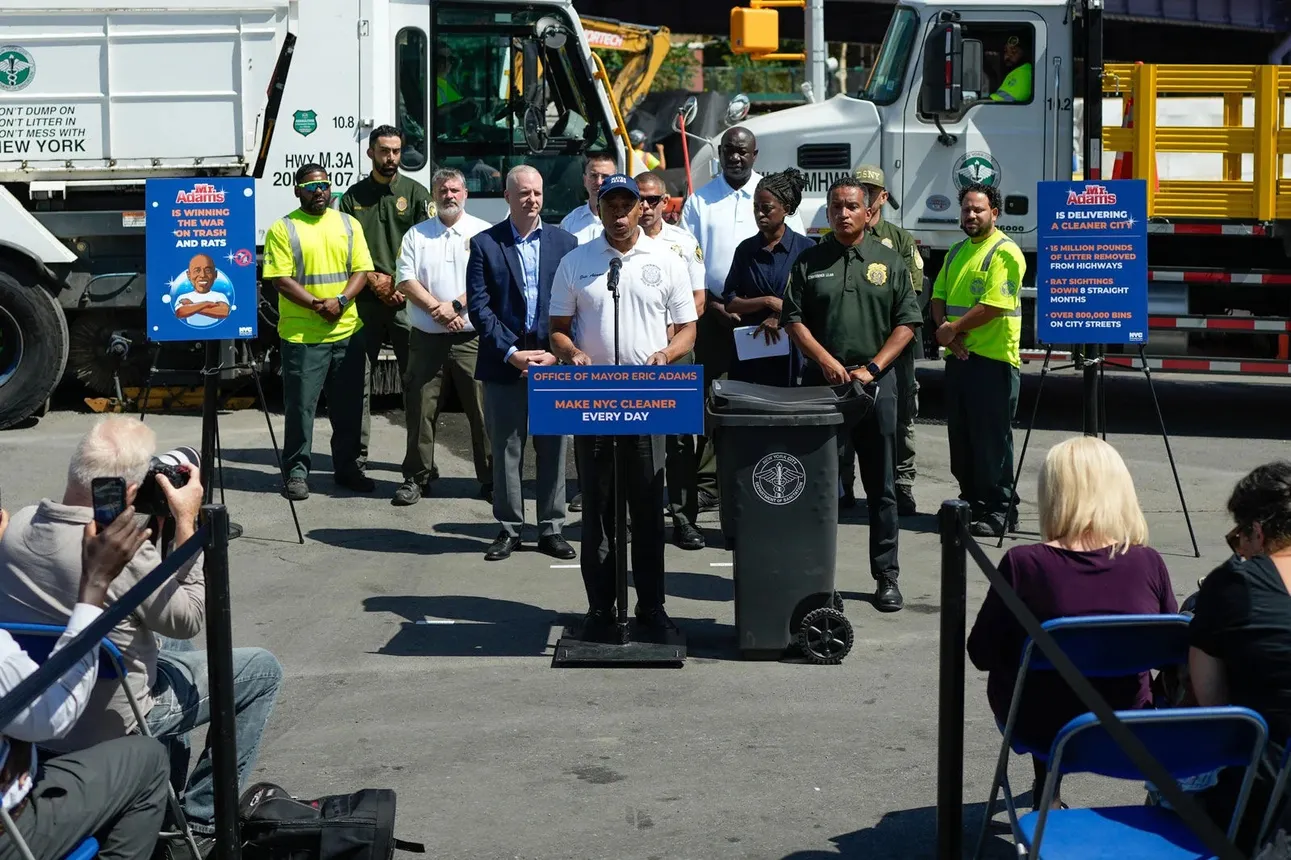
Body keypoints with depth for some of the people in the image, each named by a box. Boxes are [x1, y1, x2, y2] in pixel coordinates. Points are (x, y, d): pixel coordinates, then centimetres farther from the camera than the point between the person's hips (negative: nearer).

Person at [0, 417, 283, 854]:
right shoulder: (122, 553, -31)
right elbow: (192, 618, -15)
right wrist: (186, 523, -13)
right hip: (108, 728, -8)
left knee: (173, 646, 32)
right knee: (262, 670, 6)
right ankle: (203, 818, 12)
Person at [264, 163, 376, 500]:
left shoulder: (349, 225, 10)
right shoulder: (282, 229, -2)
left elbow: (361, 270, 5)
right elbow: (281, 279, -8)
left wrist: (340, 301, -12)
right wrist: (317, 305, -18)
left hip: (347, 331, 4)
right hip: (301, 335, -4)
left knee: (349, 406, 11)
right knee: (300, 406, 0)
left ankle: (348, 467, 23)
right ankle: (296, 471, 10)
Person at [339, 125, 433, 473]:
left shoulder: (416, 192, 7)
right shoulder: (354, 196, 10)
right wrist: (374, 281, -7)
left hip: (407, 300, -1)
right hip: (365, 300, 1)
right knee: (360, 377, 3)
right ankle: (358, 453, 9)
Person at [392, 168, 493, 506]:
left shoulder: (484, 233, 5)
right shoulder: (416, 235, 11)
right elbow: (406, 281, 2)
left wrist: (456, 305, -15)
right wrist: (436, 309, -12)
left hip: (472, 338, -2)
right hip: (426, 338, 2)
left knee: (482, 408, -1)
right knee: (420, 409, 3)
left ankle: (491, 479, 8)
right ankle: (416, 478, 13)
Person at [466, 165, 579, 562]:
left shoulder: (564, 242, 7)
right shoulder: (485, 244, 3)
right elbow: (479, 306, -3)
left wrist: (556, 353, -7)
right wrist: (511, 353, -11)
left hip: (553, 361, 1)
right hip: (504, 363, -1)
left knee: (553, 448, 6)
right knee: (505, 450, 5)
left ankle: (551, 529, 15)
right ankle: (508, 529, 14)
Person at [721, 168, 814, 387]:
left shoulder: (806, 248, 1)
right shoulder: (745, 249, 10)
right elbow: (729, 302, 5)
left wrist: (779, 317, -14)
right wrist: (768, 302, -8)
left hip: (791, 350, -3)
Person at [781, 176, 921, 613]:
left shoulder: (889, 262, 6)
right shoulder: (809, 262, 7)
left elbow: (907, 323, 4)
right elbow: (793, 320, 4)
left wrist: (871, 368, -7)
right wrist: (826, 361, -10)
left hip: (875, 383, 0)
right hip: (821, 381, 0)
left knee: (881, 486, 4)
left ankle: (886, 576, 11)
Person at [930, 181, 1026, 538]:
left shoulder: (1004, 252, -10)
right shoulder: (957, 252, 17)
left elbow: (993, 306, -19)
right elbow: (939, 296, 13)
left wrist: (953, 329, -11)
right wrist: (946, 331, -6)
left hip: (992, 360, -8)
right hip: (958, 358, 8)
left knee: (991, 439, -5)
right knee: (960, 437, 13)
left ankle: (997, 512, 2)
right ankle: (971, 503, 24)